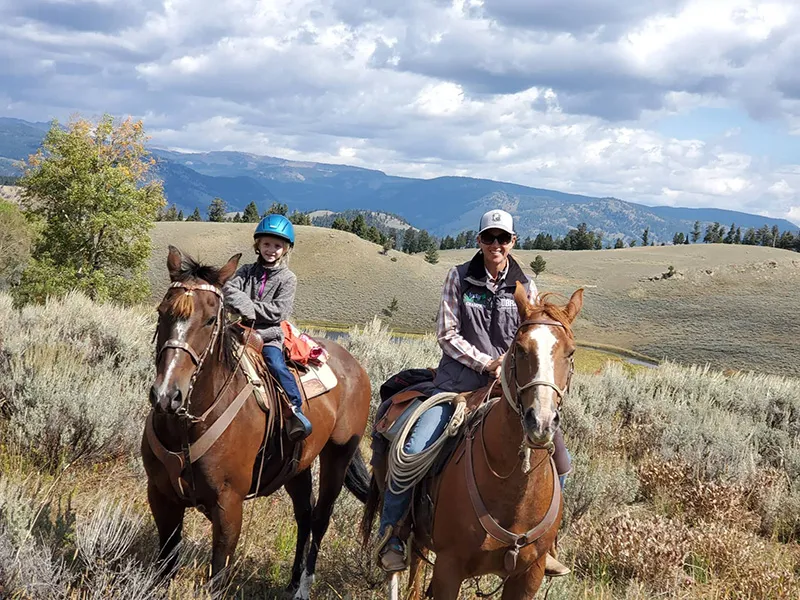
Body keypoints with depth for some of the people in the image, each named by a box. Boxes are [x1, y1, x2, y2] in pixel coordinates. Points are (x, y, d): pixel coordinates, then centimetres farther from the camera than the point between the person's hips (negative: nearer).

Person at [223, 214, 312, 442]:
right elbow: (229, 289, -3)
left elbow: (278, 311, -6)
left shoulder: (287, 278, 5)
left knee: (276, 364, -28)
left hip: (268, 336, -3)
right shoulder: (246, 271, 14)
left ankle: (296, 410, -25)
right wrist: (246, 306, -20)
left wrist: (251, 308, -12)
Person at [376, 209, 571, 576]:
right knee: (412, 453, -19)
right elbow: (447, 334, -3)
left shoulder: (525, 287, 6)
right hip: (458, 384, -2)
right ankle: (389, 538, 1)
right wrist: (486, 363, -11)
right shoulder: (460, 278, 1)